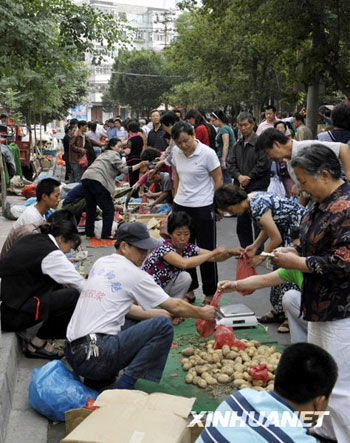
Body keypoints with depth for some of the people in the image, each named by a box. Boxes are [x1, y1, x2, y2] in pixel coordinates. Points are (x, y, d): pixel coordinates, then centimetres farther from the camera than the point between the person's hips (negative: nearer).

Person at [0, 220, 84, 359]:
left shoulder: (32, 238, 11)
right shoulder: (51, 254, -15)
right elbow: (79, 283, -10)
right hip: (12, 314, -10)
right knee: (73, 296, -12)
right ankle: (36, 345, 1)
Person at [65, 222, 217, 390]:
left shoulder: (100, 263, 16)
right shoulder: (134, 274, -6)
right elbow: (175, 306, 2)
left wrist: (164, 313, 22)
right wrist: (202, 313, 19)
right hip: (95, 356, -9)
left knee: (135, 322, 27)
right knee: (163, 326, -7)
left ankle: (97, 378, 14)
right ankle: (124, 386, -10)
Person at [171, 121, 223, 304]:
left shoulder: (207, 153, -14)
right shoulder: (176, 152, 2)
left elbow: (218, 179, -7)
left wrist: (215, 204, -6)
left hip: (203, 207, -5)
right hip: (181, 206, 5)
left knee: (206, 251, 3)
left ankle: (210, 292, 16)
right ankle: (189, 288, 27)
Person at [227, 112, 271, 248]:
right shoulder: (238, 145, 14)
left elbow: (263, 165, -15)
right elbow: (231, 164, 9)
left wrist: (248, 178, -10)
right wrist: (239, 176, -10)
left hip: (257, 189, -7)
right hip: (240, 190, 7)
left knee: (258, 224, -1)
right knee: (242, 224, 12)